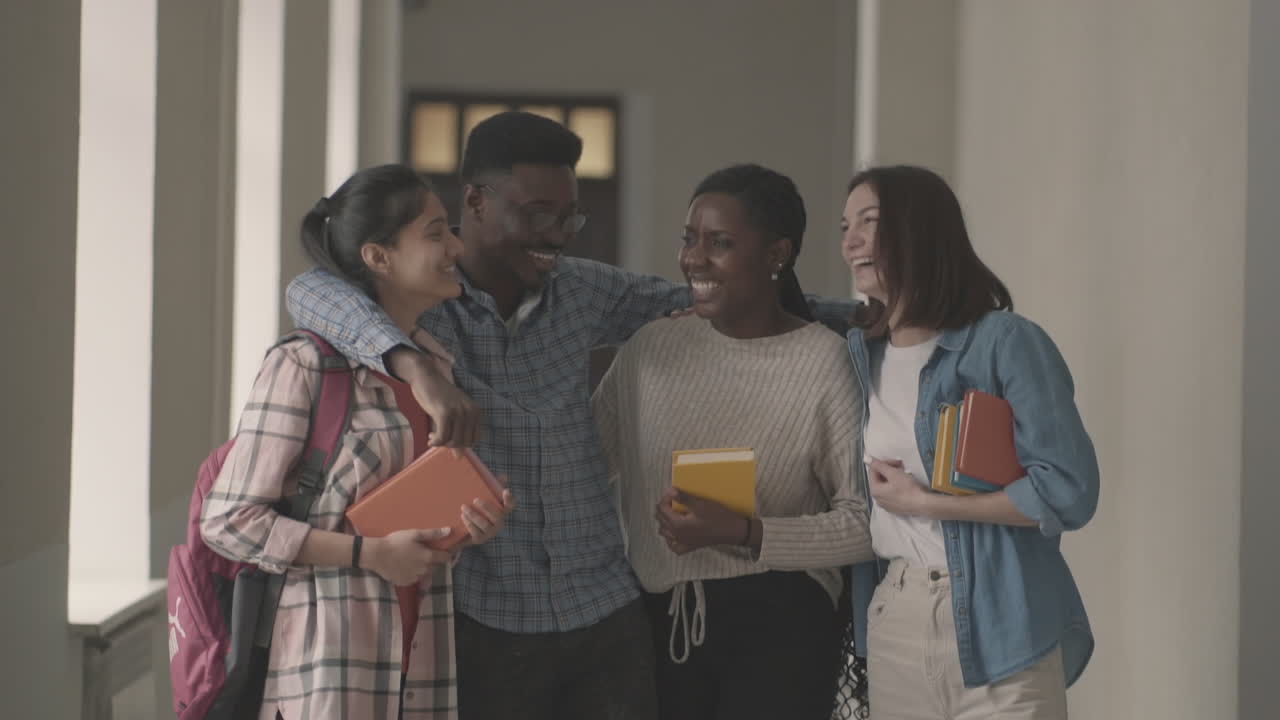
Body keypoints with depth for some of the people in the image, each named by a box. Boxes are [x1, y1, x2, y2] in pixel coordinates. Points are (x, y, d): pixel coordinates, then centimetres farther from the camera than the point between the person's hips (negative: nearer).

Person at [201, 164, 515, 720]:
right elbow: (229, 521, -11)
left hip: (419, 666, 6)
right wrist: (372, 553, -15)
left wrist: (478, 524, 1)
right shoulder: (304, 366, -9)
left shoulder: (442, 369, 12)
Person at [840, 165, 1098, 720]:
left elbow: (1069, 492, -15)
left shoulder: (1005, 342, -9)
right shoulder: (859, 352, 9)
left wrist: (923, 502, -12)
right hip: (890, 622, 6)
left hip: (997, 626, -5)